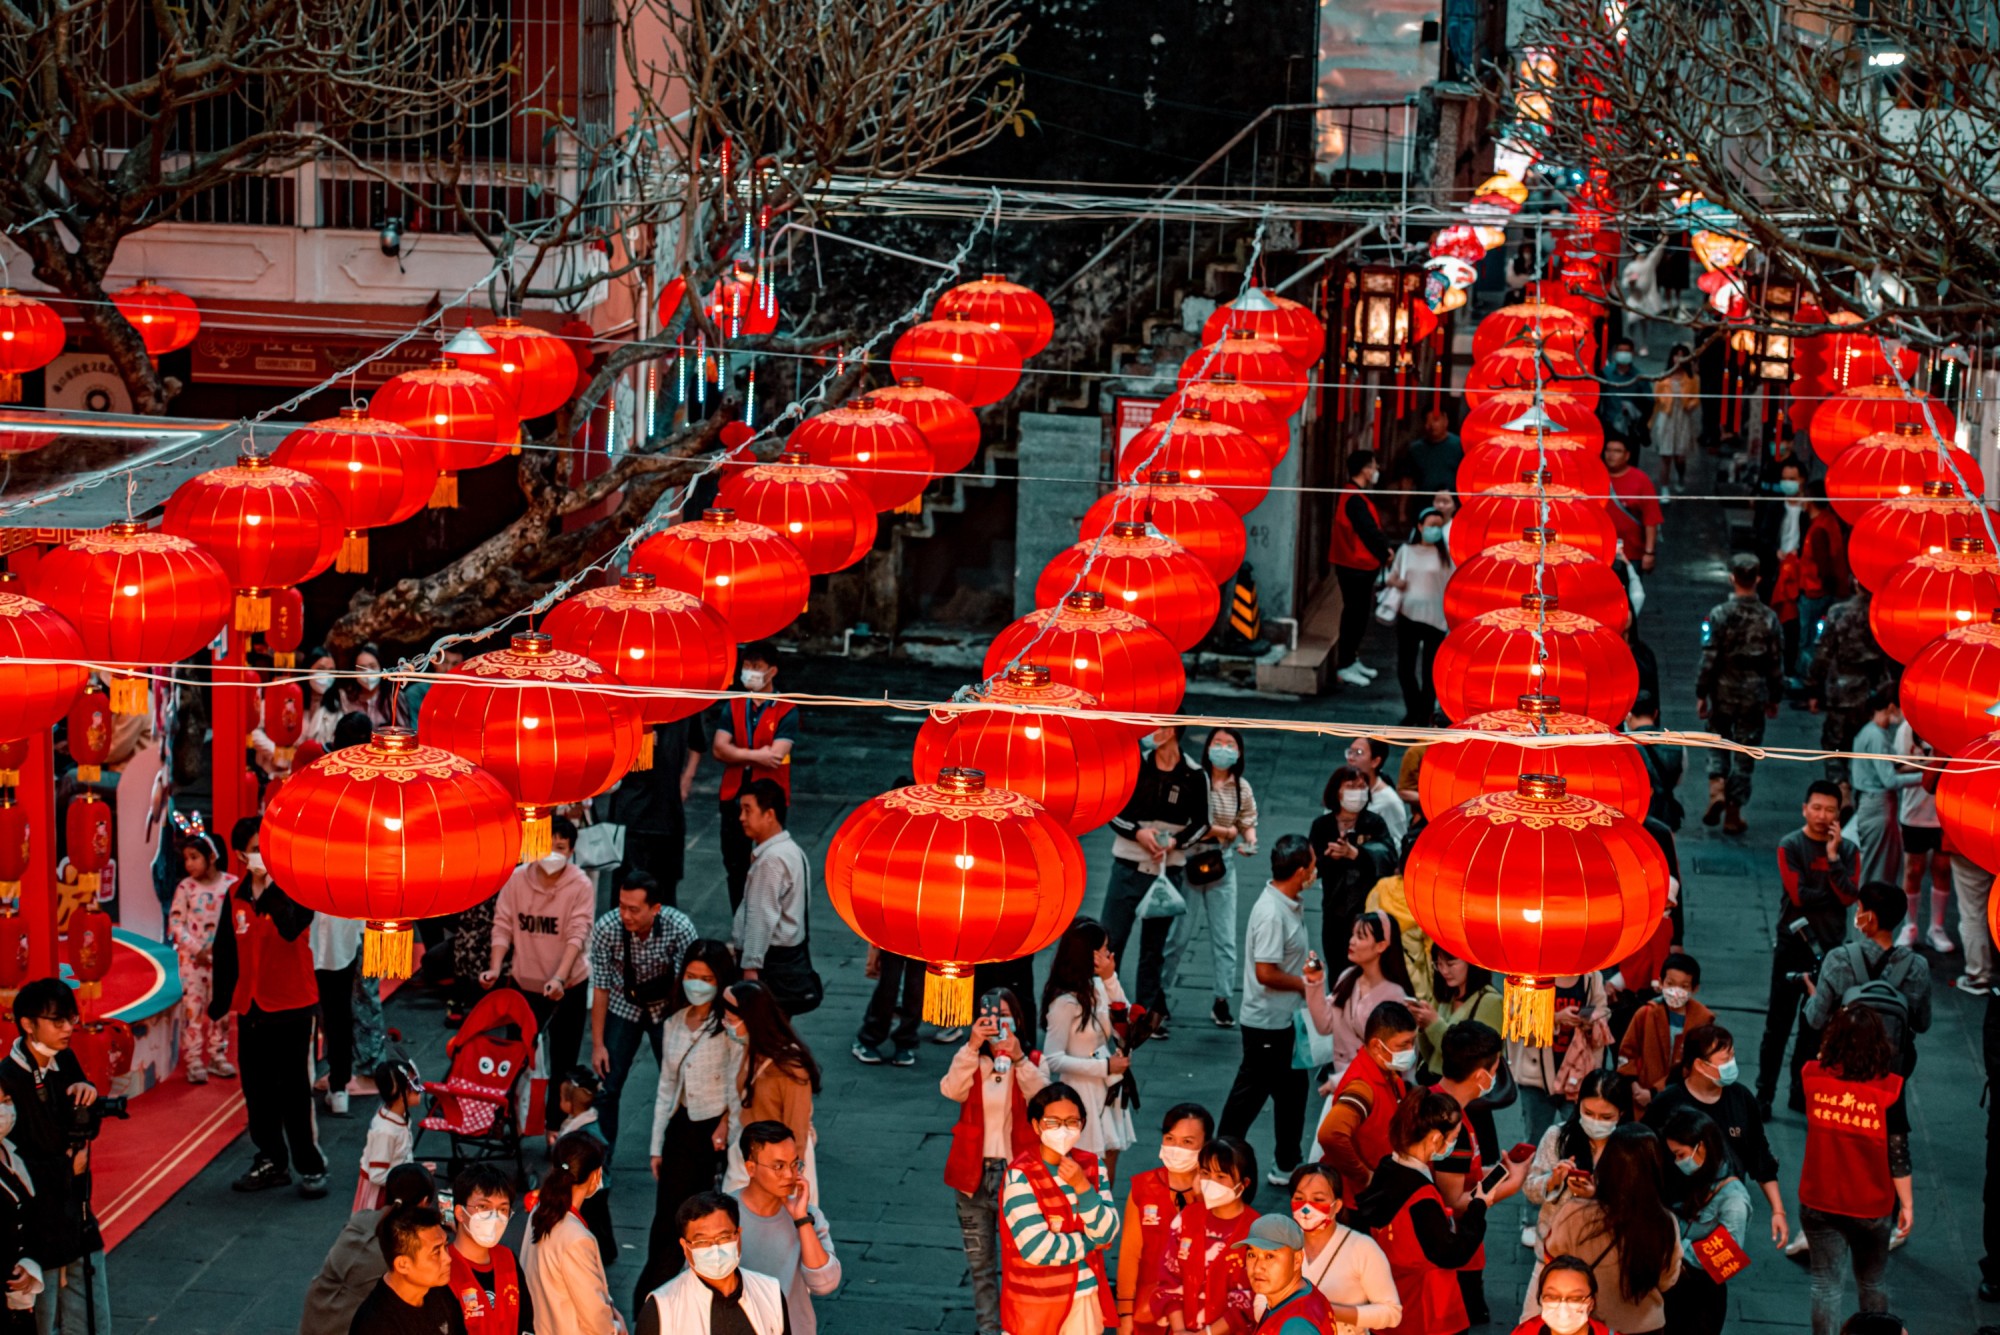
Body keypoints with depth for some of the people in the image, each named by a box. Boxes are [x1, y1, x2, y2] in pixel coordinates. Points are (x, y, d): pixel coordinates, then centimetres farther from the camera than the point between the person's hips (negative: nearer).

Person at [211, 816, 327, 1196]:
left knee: (295, 1092, -3)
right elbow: (226, 950, 15)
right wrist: (221, 1000, 15)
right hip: (251, 1008, 5)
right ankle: (271, 1161, 23)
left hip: (292, 1007, -5)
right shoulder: (236, 897, 5)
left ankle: (311, 1167, 6)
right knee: (257, 1092, 11)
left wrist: (271, 884, -33)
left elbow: (291, 928, -30)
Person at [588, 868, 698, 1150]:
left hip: (666, 1007, 0)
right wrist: (598, 1044, -11)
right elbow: (600, 988, -14)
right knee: (607, 1088, -3)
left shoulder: (680, 928, -27)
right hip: (623, 1007, 0)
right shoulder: (605, 929, -24)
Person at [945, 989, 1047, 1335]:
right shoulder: (971, 1063, 4)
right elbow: (952, 1090, -19)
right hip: (974, 1176, 2)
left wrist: (1018, 1057, -37)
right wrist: (972, 1046, -32)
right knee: (980, 1264, 11)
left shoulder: (1032, 1064, 0)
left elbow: (1041, 1097, -22)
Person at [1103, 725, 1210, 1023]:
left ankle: (1147, 1012, 16)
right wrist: (1138, 832, -14)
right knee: (1111, 939, -3)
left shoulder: (1194, 775, -2)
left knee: (1154, 945, 8)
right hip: (1128, 866, 0)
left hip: (1168, 871, 0)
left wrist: (1175, 842, -12)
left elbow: (1201, 822, 6)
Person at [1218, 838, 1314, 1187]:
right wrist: (1303, 983, -14)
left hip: (1286, 1019, 10)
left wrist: (1305, 960, 4)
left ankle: (1288, 1165, 30)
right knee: (1249, 1093, 2)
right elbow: (1265, 972, -27)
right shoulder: (1271, 913, -26)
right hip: (1267, 1023, -10)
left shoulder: (1289, 905, 5)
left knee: (1291, 1090, 18)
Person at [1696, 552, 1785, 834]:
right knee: (1744, 755, 8)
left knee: (1717, 743, 18)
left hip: (1723, 692, -1)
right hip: (1755, 695, 1)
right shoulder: (1768, 618, -3)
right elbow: (1776, 662, 2)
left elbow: (1709, 659, -10)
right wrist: (1774, 698, 14)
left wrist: (1701, 694, -1)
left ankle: (1717, 790, -7)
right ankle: (1733, 815, 11)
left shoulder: (1719, 614, -11)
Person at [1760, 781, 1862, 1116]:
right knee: (1779, 1025, 0)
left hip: (1829, 947, 3)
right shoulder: (1790, 846, -5)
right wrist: (1832, 893, -6)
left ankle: (1801, 1094, 18)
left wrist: (1833, 856, -14)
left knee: (1815, 1026, 9)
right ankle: (1764, 1094, 4)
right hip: (1793, 944, -3)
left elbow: (1849, 896, -10)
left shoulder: (1848, 850, 3)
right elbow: (1798, 894, -15)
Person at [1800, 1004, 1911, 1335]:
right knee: (1872, 1282, 20)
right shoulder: (1890, 1087, -18)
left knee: (1825, 1283, 11)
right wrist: (1907, 1203, -2)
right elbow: (1898, 1153, -13)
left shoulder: (1814, 1075, -12)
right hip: (1872, 1206, 0)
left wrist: (1839, 1028, 12)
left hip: (1819, 1202, 1)